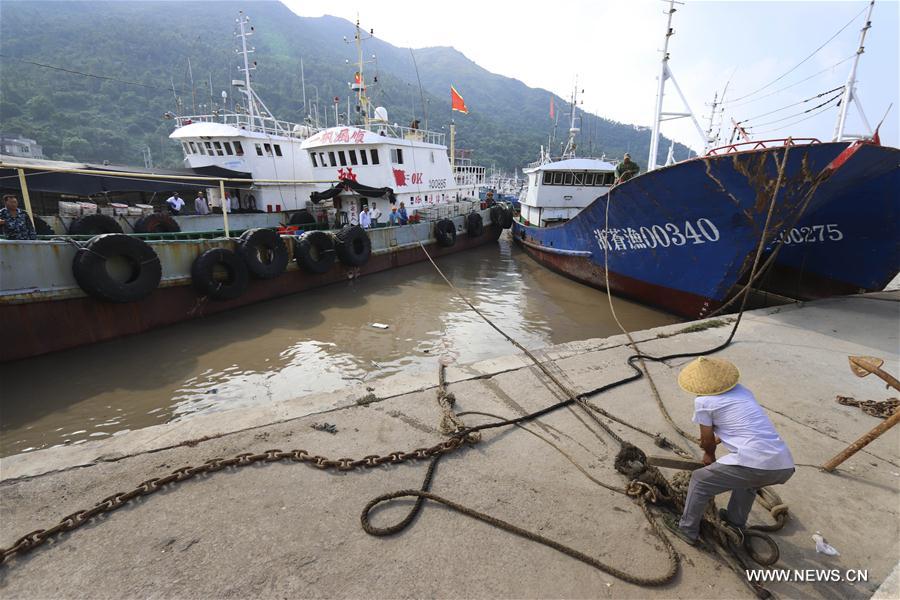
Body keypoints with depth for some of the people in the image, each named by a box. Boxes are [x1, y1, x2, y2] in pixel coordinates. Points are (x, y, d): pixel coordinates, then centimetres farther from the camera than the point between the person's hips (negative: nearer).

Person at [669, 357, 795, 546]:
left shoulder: (703, 401, -3)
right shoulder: (742, 391, 17)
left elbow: (707, 441, 9)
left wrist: (709, 455, 31)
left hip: (754, 464, -7)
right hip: (785, 467, 7)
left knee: (699, 481, 14)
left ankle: (688, 530, 23)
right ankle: (736, 523, 49)